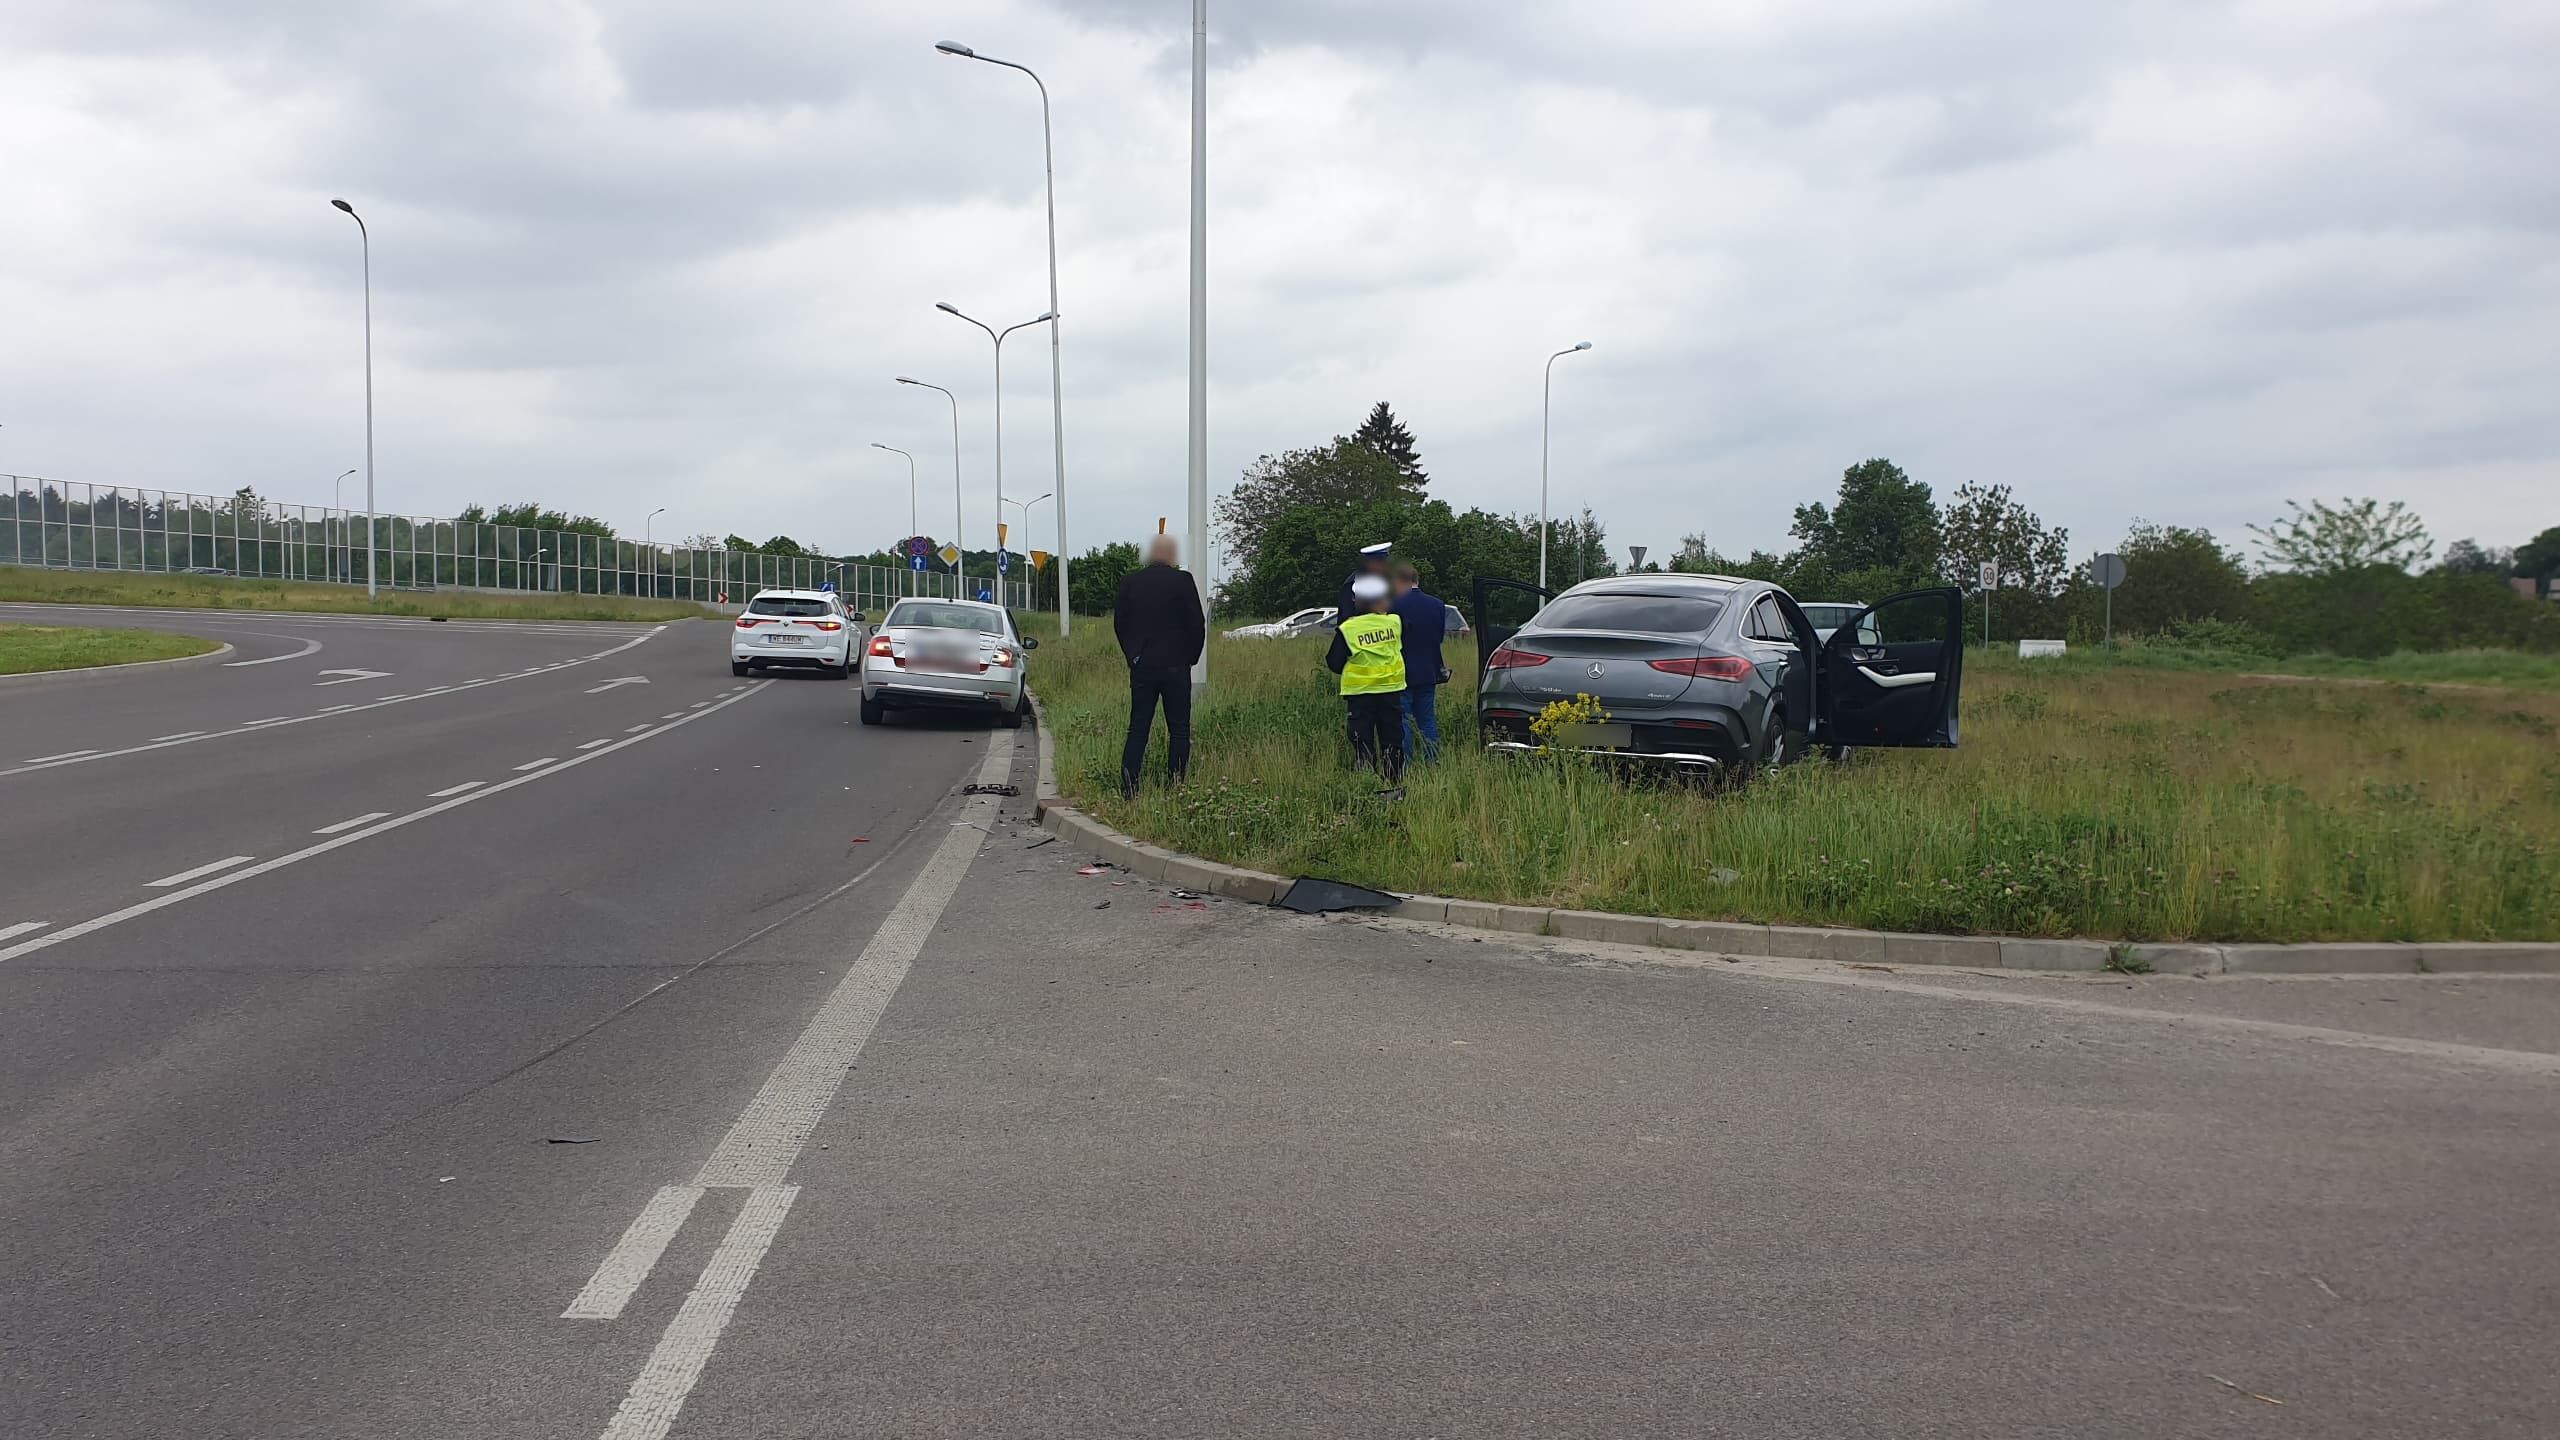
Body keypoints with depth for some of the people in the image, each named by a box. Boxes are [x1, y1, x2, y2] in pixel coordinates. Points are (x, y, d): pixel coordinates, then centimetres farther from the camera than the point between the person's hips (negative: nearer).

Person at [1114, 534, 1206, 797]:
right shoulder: (1183, 581, -8)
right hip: (1176, 666, -3)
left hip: (1141, 667, 3)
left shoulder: (1130, 581, 1)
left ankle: (1128, 789, 1)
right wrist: (1191, 656, 7)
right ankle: (1176, 787, 2)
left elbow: (1119, 622, 6)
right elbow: (1196, 624, -7)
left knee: (1138, 729, 6)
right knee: (1179, 730, 4)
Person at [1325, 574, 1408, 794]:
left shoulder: (1347, 629, -10)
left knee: (1363, 742, 3)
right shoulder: (1394, 623, -4)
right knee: (1392, 739, 11)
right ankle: (1396, 783, 13)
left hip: (1360, 693, -2)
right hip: (1391, 691, 2)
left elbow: (1334, 663, -5)